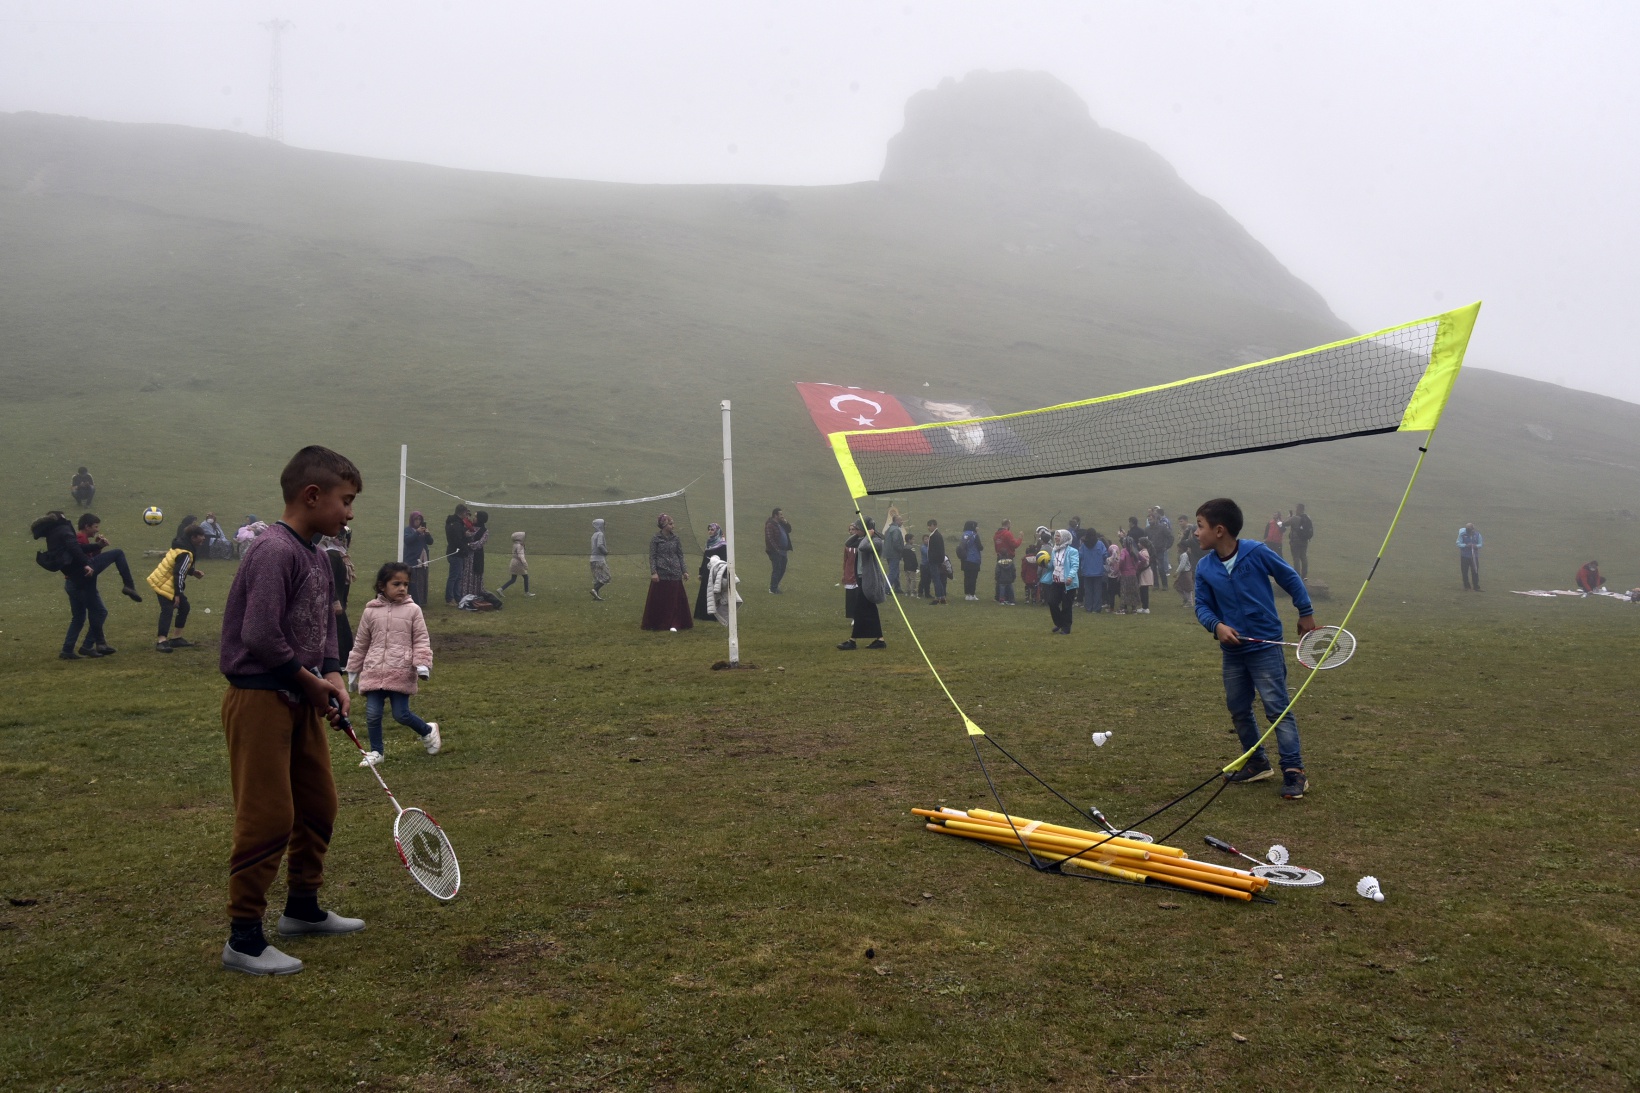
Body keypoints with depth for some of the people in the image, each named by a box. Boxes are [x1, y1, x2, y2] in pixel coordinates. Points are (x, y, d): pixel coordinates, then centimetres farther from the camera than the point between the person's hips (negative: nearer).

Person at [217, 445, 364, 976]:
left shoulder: (317, 558, 10)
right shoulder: (274, 551, -19)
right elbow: (260, 637, -26)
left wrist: (333, 678, 0)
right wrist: (312, 683, -14)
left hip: (301, 702, 10)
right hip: (259, 700, -9)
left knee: (318, 805, 17)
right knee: (268, 819, -4)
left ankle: (303, 907, 35)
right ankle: (244, 940, 9)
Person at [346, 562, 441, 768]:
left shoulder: (412, 610, -1)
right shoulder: (370, 612, 5)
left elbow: (421, 641, -2)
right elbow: (360, 644, 13)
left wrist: (422, 665, -15)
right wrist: (352, 671, 17)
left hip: (401, 674, -3)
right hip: (374, 672, 3)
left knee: (401, 714, -2)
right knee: (372, 714, 1)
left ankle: (428, 731, 26)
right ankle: (376, 751, 19)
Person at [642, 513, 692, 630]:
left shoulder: (675, 538, 7)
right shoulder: (656, 539, -3)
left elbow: (680, 555, 10)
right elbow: (652, 557, -4)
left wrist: (684, 571, 6)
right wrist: (653, 572, -14)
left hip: (675, 574, 3)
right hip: (661, 574, -3)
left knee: (675, 599, 1)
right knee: (659, 600, 1)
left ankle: (673, 624, 5)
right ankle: (658, 624, 11)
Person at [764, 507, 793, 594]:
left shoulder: (781, 523, 12)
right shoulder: (770, 525, -15)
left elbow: (789, 530, 17)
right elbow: (769, 538, -21)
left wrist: (786, 522, -1)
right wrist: (776, 549, -23)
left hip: (783, 550, 9)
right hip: (775, 551, -9)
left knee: (782, 569, 14)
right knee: (777, 570, -3)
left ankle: (775, 585, 28)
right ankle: (773, 588, 7)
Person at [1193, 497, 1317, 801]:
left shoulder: (1257, 553, -15)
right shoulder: (1204, 568, -3)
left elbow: (1290, 578, -2)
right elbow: (1202, 606, 2)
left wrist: (1306, 613, 4)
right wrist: (1217, 625, -19)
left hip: (1266, 647, -6)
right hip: (1233, 649, 6)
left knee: (1277, 708, -7)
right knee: (1238, 709, 13)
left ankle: (1294, 772, -4)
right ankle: (1257, 764, 28)